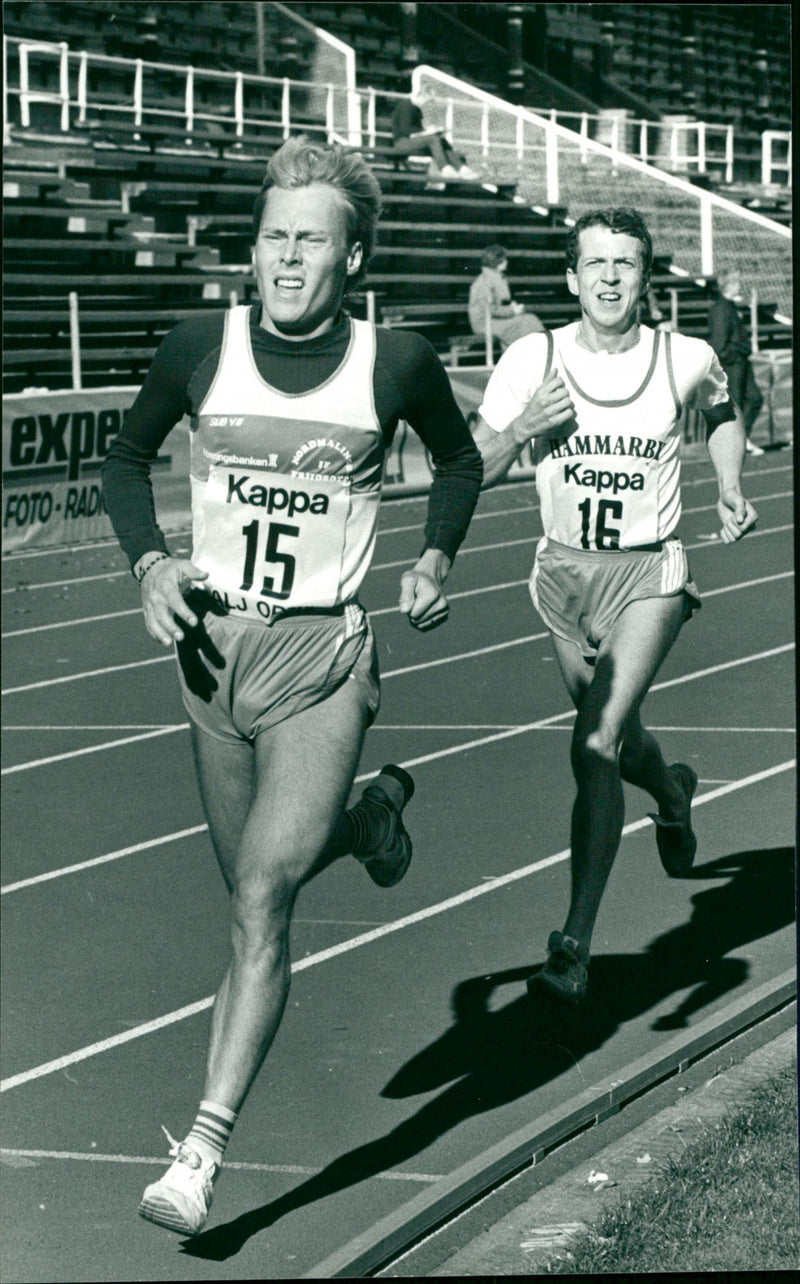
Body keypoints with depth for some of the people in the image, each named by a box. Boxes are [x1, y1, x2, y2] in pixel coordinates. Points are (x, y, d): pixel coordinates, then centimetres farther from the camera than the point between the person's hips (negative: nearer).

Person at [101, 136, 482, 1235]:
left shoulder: (396, 363, -6)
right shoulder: (202, 348, -3)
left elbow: (460, 458, 15)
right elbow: (127, 458, 13)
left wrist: (435, 559, -1)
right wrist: (151, 564, -4)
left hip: (325, 659, -3)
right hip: (214, 648, 4)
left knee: (262, 899, -16)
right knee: (254, 888, 17)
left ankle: (202, 1153, -13)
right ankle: (371, 816, 51)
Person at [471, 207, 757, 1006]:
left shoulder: (686, 361, -6)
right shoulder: (532, 361, -5)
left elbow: (722, 412, 19)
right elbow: (470, 474, 0)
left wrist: (730, 490, 4)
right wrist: (520, 429, -19)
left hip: (649, 574, -3)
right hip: (564, 573, 3)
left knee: (596, 746, -18)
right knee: (617, 740, 18)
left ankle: (575, 946, -16)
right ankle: (673, 794, 57)